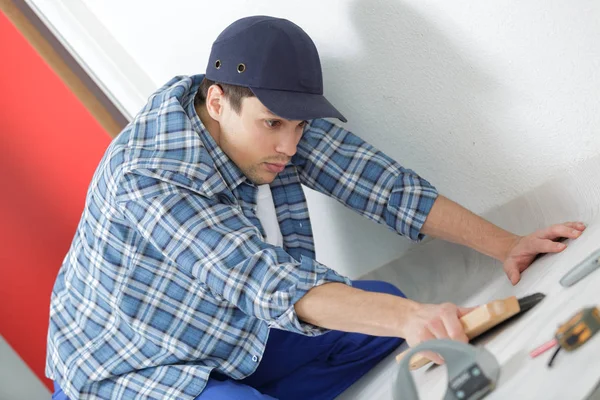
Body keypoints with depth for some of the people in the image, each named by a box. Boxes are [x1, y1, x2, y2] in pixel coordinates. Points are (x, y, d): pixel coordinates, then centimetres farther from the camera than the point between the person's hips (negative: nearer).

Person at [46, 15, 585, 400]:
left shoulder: (279, 117, -12)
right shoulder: (147, 180, -33)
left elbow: (380, 184, -13)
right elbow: (264, 281, -42)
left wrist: (507, 246, -18)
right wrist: (407, 318, -54)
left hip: (230, 337, 8)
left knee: (384, 304, 1)